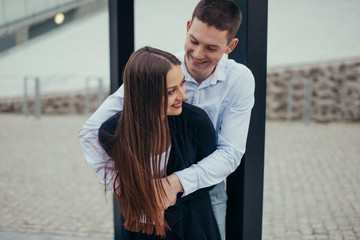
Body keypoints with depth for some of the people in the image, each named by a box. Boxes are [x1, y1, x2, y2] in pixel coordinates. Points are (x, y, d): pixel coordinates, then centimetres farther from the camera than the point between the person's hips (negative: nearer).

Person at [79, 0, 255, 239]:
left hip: (208, 192, 1)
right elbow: (92, 130, -15)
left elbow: (231, 152, -16)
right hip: (155, 191, -1)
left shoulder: (240, 80, -12)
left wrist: (177, 182, -30)